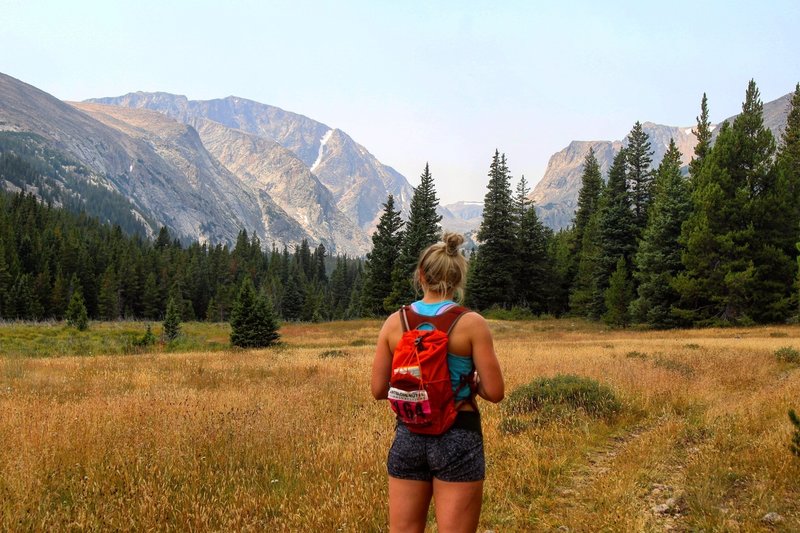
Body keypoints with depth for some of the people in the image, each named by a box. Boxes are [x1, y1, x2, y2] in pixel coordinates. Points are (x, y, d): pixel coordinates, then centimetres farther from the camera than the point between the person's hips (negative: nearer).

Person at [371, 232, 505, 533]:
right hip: (458, 437, -3)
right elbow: (495, 392, -9)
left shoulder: (395, 322, -1)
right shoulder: (471, 323, -10)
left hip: (408, 436, 3)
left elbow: (378, 390, 2)